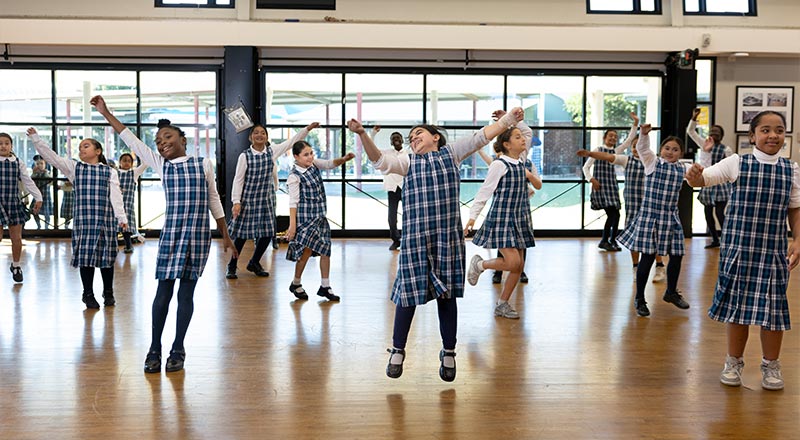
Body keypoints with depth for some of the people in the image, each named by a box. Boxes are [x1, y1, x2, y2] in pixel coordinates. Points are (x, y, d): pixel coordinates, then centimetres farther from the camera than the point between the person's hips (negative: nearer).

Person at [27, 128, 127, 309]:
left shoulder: (110, 172, 5)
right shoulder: (74, 168, 9)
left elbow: (116, 196, -1)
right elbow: (51, 156, 2)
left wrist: (122, 217, -9)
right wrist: (36, 139, -7)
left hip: (106, 220, -1)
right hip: (83, 220, 1)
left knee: (106, 256, 6)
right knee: (85, 256, 2)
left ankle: (108, 293, 23)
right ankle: (88, 295, 15)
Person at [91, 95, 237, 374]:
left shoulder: (204, 164, 6)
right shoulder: (160, 164, 8)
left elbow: (214, 201, 12)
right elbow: (131, 141, 7)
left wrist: (225, 235, 13)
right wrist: (106, 113, 5)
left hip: (198, 236, -1)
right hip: (171, 234, 1)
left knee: (186, 292, 4)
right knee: (163, 292, 1)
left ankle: (178, 350, 14)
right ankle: (154, 350, 14)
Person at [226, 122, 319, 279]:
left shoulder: (272, 151, 0)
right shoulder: (244, 156, -10)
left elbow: (291, 141, 5)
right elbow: (238, 180, -9)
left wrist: (307, 129, -1)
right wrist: (236, 202, -14)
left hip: (266, 199, 4)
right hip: (248, 199, -4)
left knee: (267, 233, 7)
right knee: (242, 234, 0)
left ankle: (254, 263, 28)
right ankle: (232, 266, 17)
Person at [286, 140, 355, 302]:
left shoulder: (313, 164, 5)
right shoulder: (294, 176, -14)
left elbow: (330, 164, 9)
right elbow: (293, 201, -15)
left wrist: (344, 159, -13)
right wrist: (292, 225, -18)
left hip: (320, 216, 7)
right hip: (305, 217, -7)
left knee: (325, 249, 5)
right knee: (307, 250, -3)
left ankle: (325, 286, 14)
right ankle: (296, 284, 17)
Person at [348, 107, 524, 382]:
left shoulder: (451, 153, 13)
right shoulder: (408, 163, 10)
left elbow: (481, 137, 9)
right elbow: (380, 161, -5)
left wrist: (509, 119, 1)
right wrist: (362, 134, -19)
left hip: (448, 235, 0)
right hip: (416, 236, 0)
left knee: (447, 293, 8)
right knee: (410, 290, 2)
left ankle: (448, 354, 22)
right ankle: (398, 351, 19)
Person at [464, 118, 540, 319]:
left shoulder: (522, 163, 9)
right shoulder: (499, 164, -11)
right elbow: (485, 191, -11)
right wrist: (473, 216, -17)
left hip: (520, 219, 7)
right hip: (501, 218, -7)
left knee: (518, 266, 6)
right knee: (513, 262, -16)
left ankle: (502, 304, 18)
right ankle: (479, 264, 10)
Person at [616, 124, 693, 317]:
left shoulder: (682, 169, 10)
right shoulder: (652, 162, -2)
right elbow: (642, 148, -13)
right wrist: (644, 134, -31)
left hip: (670, 218, 5)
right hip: (649, 216, -5)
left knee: (676, 256, 11)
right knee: (648, 257, -3)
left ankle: (671, 292, 35)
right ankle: (639, 299, 10)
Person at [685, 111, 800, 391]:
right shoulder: (738, 163, -3)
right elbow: (703, 179, -6)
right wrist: (694, 176, -29)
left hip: (774, 251, 2)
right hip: (739, 248, -1)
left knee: (772, 307, 7)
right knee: (738, 304, 7)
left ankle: (771, 365, 25)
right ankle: (733, 362, 23)